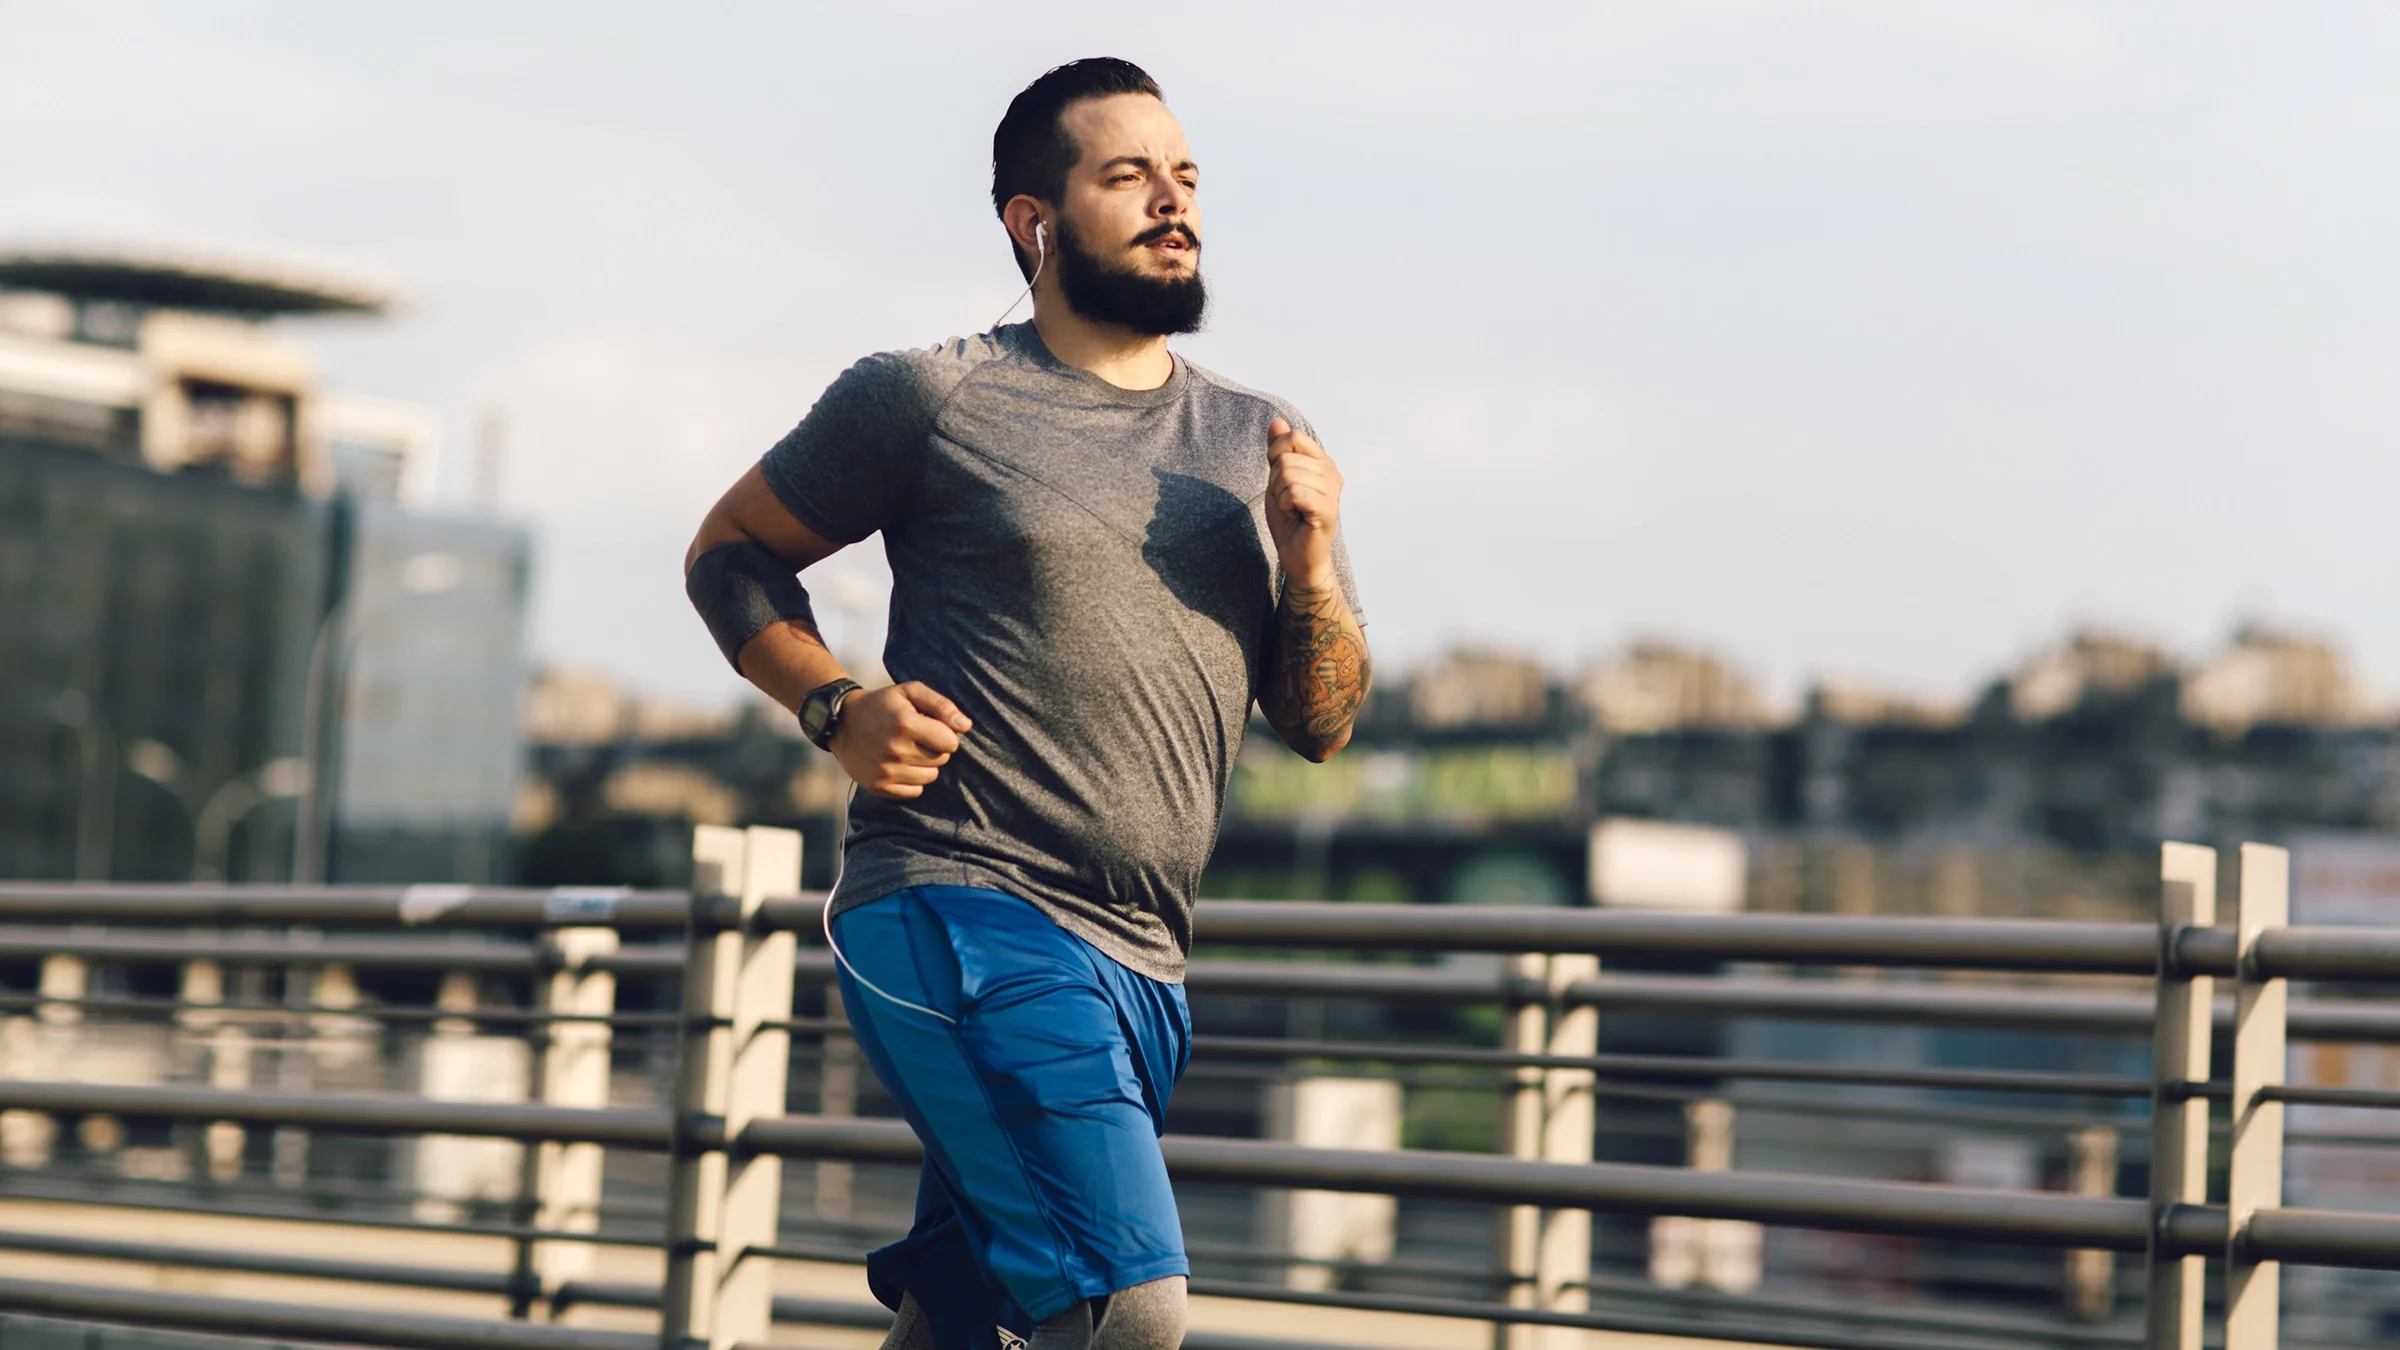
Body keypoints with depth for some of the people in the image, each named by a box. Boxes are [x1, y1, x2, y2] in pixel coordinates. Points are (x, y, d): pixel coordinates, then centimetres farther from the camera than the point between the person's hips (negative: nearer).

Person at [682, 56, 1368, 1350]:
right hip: (961, 917, -6)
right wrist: (839, 709, -6)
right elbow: (728, 552, 11)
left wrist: (1309, 556, -2)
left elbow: (1321, 723, 17)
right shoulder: (931, 399, 1)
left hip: (1140, 965, 6)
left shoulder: (1255, 442, 16)